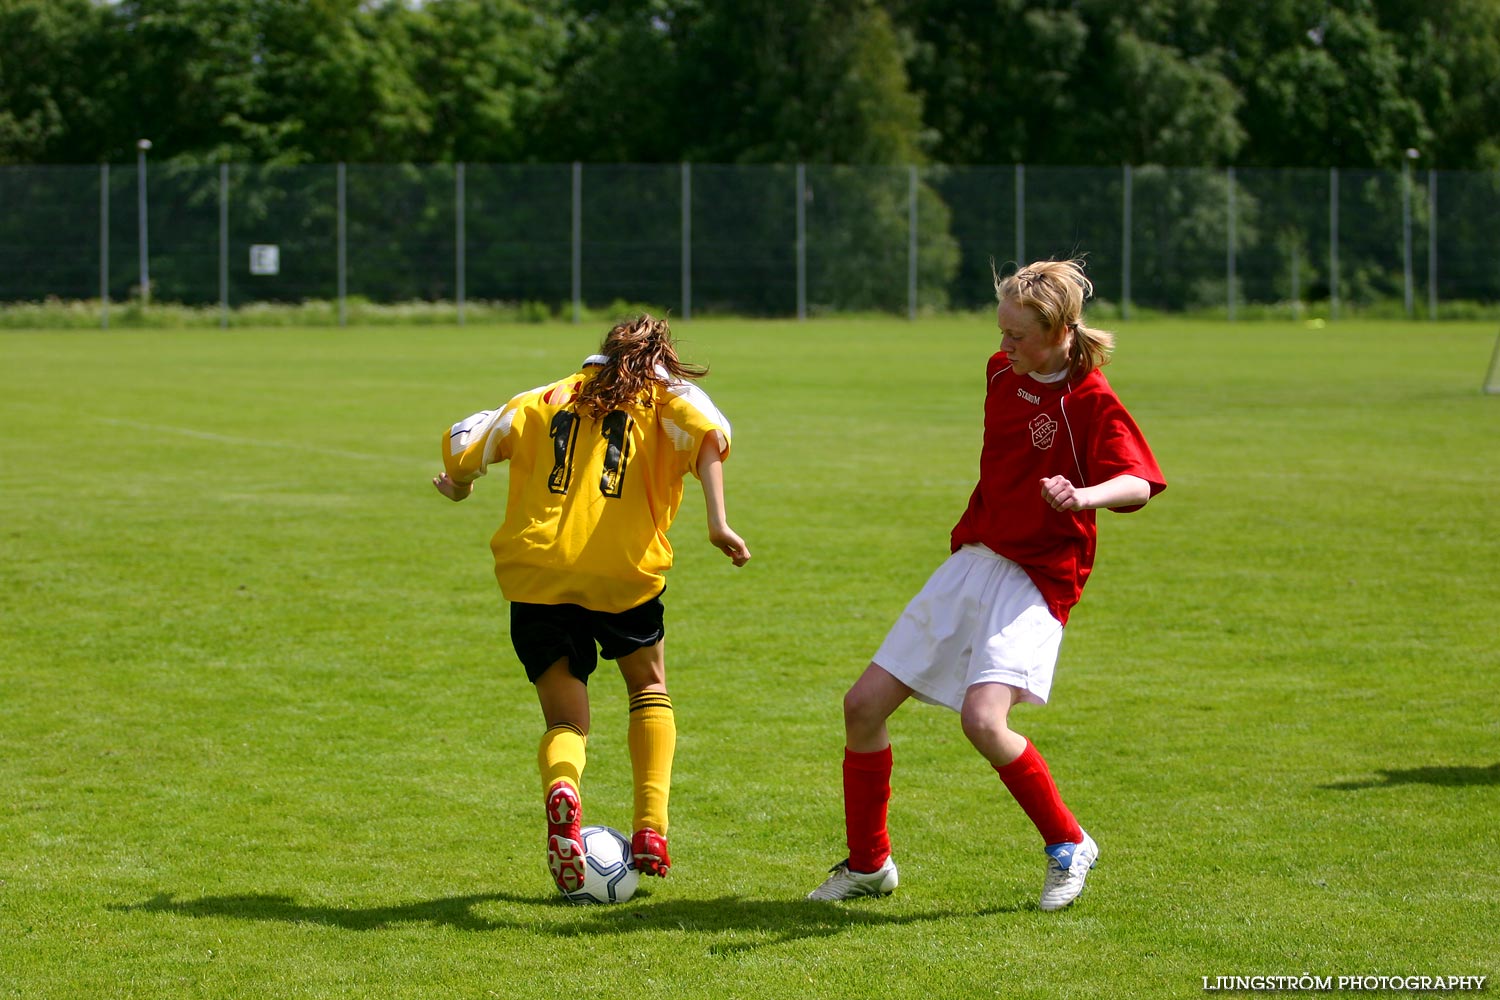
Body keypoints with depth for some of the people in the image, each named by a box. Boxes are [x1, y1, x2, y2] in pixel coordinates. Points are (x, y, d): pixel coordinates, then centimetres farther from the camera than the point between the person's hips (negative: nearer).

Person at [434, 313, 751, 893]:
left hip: (535, 573, 2)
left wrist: (460, 487, 38)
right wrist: (717, 523, -13)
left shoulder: (547, 399, 19)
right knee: (649, 687, 25)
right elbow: (708, 434, -9)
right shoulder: (667, 394, 12)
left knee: (566, 719, 12)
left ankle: (562, 787, -23)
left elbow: (462, 441, 17)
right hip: (623, 571, -1)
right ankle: (651, 830, 10)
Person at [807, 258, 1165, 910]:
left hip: (1035, 580, -7)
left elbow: (1139, 484, -26)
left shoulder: (1092, 402, -14)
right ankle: (868, 865, 19)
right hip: (970, 562, 7)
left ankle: (1068, 845, -5)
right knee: (864, 704, 2)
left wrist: (1083, 497, -45)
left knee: (983, 717, -29)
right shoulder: (1003, 373, 7)